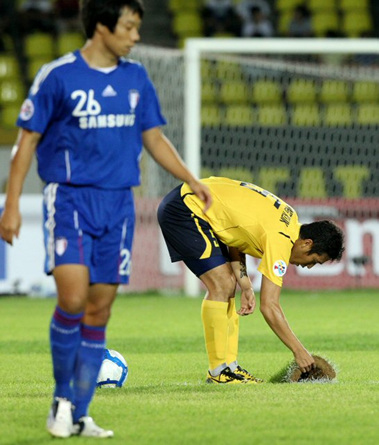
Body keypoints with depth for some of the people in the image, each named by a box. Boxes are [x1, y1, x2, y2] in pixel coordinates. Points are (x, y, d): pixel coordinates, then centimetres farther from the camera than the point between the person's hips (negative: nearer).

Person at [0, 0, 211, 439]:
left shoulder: (136, 78, 10)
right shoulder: (58, 76, -6)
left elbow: (154, 138, 17)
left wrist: (191, 180, 5)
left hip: (118, 204, 5)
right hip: (69, 199, -5)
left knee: (99, 309, 3)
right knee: (73, 297, -20)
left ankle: (78, 415, 10)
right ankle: (61, 398, 0)